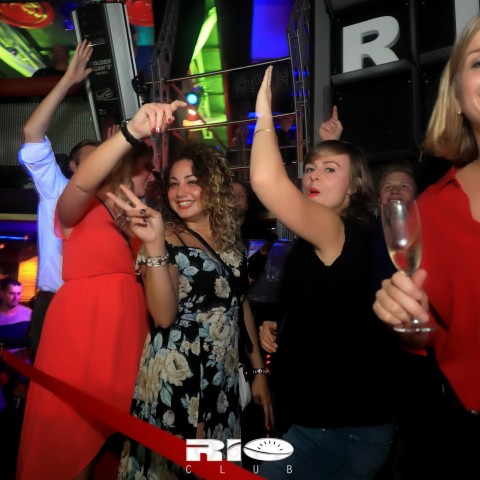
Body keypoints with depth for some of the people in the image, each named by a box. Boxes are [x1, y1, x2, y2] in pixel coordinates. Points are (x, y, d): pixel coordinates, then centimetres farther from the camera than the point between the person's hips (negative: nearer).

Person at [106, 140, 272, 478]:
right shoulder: (167, 239, -10)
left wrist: (259, 370, 13)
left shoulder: (232, 239, 4)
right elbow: (164, 316, -24)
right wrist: (155, 245, -35)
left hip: (225, 379, 5)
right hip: (175, 379, -4)